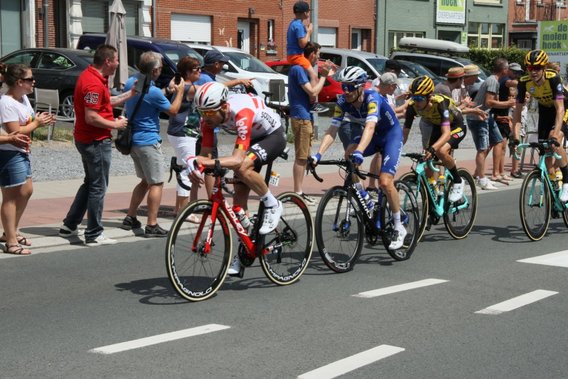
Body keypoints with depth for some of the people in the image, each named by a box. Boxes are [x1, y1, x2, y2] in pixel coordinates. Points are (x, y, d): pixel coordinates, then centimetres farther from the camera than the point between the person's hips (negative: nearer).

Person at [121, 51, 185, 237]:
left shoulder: (130, 82, 3)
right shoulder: (153, 92, -21)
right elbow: (173, 111, -8)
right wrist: (180, 92, 5)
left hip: (133, 140, 9)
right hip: (148, 141, -9)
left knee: (145, 181, 21)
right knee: (156, 183, -2)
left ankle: (130, 218, 22)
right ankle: (152, 225, -4)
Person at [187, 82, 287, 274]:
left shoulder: (241, 112, -40)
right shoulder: (209, 117, -20)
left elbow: (238, 158, -45)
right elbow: (205, 153, -19)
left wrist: (209, 162, -58)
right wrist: (195, 163, -41)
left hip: (273, 135, -7)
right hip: (252, 138, 7)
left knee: (243, 167, -34)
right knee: (239, 195, 0)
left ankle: (272, 205, -9)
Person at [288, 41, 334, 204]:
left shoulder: (301, 69, 17)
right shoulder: (298, 69, -15)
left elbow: (310, 91, 18)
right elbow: (313, 92, -20)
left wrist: (324, 75, 14)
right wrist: (323, 76, -10)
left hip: (305, 117, 10)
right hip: (301, 117, -10)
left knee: (303, 157, 13)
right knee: (301, 157, -7)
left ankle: (299, 191, 18)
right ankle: (298, 192, -5)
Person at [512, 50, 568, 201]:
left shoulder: (553, 78, -35)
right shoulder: (524, 82, -23)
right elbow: (518, 110, -17)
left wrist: (555, 135, -48)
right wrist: (515, 137, -26)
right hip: (545, 110, 5)